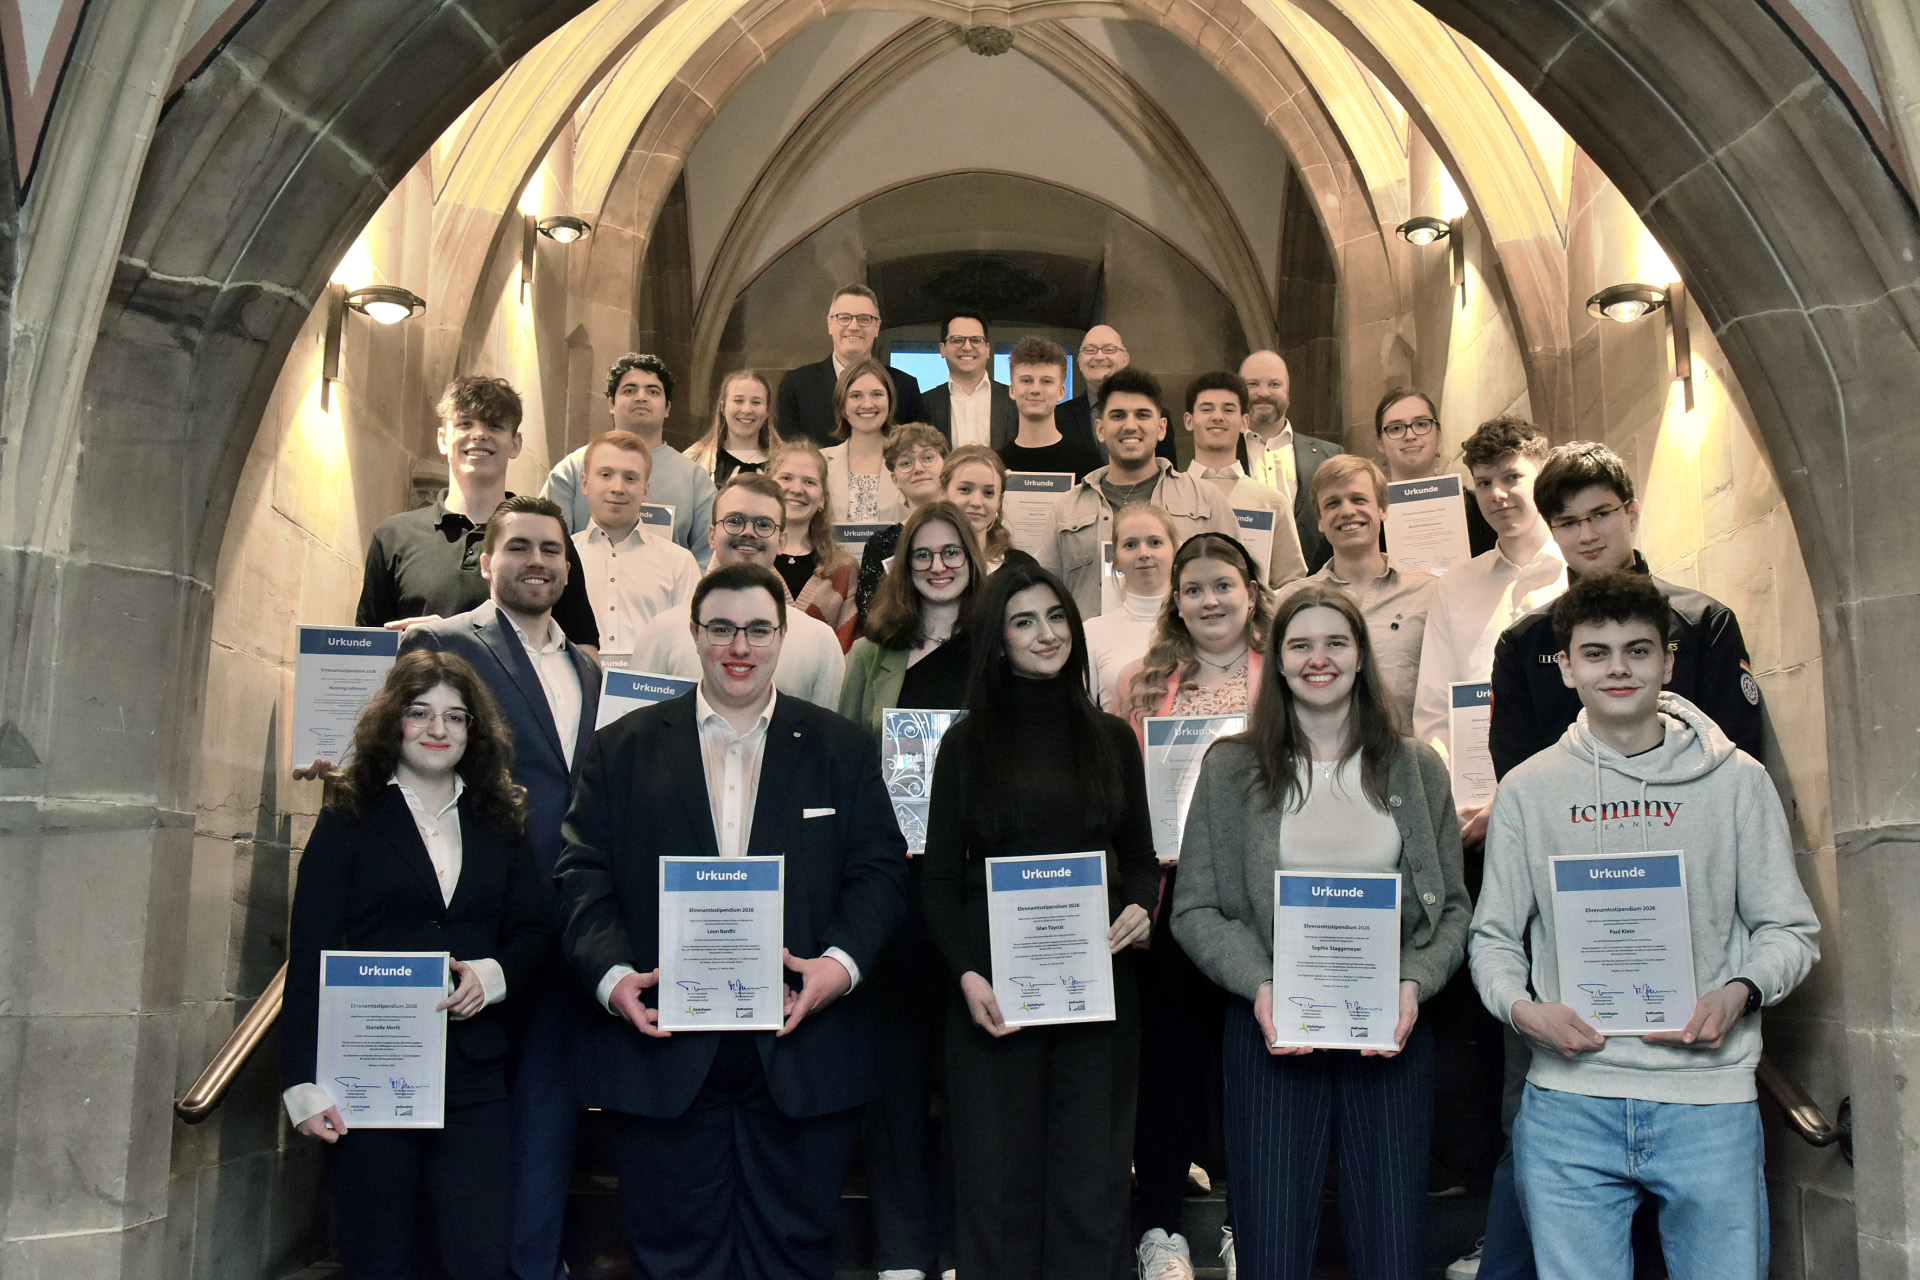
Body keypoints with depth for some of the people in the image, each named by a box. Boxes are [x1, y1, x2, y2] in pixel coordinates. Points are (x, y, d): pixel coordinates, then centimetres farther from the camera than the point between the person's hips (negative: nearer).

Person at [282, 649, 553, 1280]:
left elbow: (534, 932, 13)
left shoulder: (499, 825, 12)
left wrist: (494, 973, -10)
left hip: (474, 1080, 2)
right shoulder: (349, 820, 3)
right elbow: (309, 955, -2)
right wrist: (303, 1082, -9)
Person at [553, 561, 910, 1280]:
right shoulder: (623, 747, 8)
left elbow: (879, 869, 2)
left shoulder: (842, 750, 8)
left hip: (803, 1052, 1)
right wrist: (610, 971, -14)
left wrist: (844, 961, -15)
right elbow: (583, 875, 2)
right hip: (660, 1045, 0)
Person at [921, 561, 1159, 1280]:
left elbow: (1139, 857, 16)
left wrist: (1139, 908, -6)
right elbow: (939, 877, 3)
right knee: (999, 1175, 2)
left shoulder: (1112, 739, 11)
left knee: (1091, 1177, 3)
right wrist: (967, 973, -10)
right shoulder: (968, 743, 5)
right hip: (995, 984, -1)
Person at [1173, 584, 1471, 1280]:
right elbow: (1194, 909, 0)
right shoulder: (1232, 768, 2)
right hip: (1272, 1033, -1)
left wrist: (1415, 982, -9)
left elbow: (1452, 905, 8)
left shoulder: (1415, 768, 8)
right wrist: (1259, 984, -15)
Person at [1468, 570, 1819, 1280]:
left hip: (1710, 1097, 0)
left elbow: (1789, 928, 7)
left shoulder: (1735, 780, 5)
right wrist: (1520, 1005, -9)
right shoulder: (1528, 789, 6)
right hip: (1567, 1099, 0)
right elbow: (1494, 937, 10)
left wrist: (1738, 993, -11)